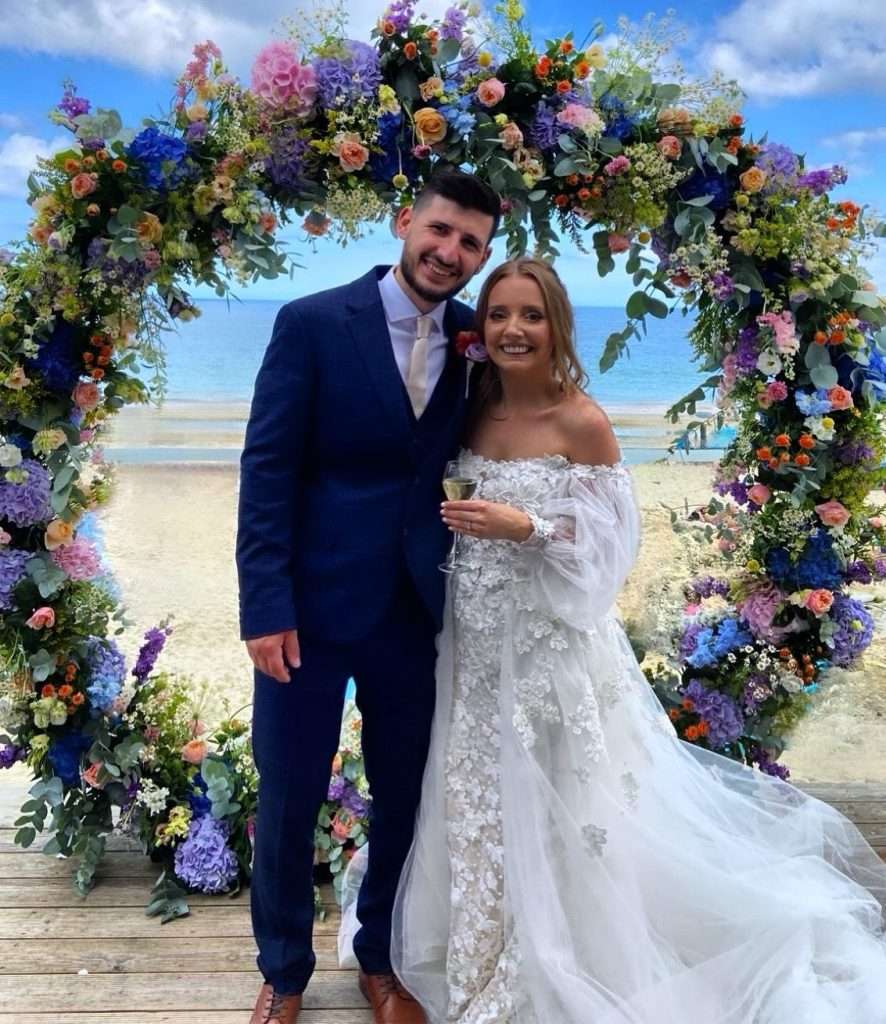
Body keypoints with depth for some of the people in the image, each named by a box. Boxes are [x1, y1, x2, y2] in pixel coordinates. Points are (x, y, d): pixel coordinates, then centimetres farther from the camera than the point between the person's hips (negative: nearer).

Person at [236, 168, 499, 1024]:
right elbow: (267, 469, -10)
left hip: (418, 611, 3)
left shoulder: (475, 341, 4)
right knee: (289, 799, 11)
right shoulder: (311, 323, -7)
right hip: (313, 602, -3)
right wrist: (265, 606, -14)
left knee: (404, 799, 16)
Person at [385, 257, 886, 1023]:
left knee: (559, 815, 6)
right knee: (481, 810, 16)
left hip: (551, 644, -6)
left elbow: (608, 543, -14)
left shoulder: (583, 423, -13)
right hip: (477, 644, 6)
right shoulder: (476, 412, 5)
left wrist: (525, 528, -25)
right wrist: (458, 520, -2)